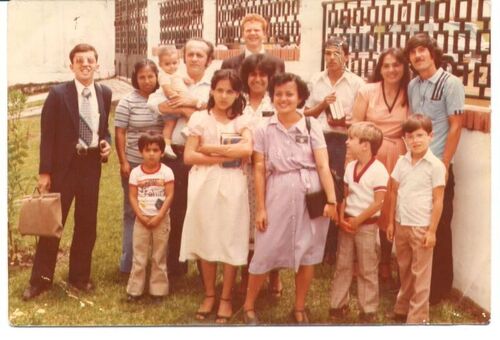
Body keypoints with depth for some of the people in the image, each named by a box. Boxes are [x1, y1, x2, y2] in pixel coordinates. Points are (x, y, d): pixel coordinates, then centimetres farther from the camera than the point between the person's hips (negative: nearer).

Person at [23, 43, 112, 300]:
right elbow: (47, 135, -8)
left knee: (86, 224, 11)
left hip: (91, 164, 4)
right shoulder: (58, 94, -8)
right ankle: (40, 279, 16)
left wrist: (106, 143, -4)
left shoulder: (104, 93, 5)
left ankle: (79, 276, 26)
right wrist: (44, 172, -12)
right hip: (64, 165, -4)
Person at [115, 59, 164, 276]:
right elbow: (119, 134, -6)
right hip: (134, 164, -3)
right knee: (132, 212, 7)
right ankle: (128, 264, 17)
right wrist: (123, 162, -11)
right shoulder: (127, 102, -6)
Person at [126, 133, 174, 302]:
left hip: (161, 220, -1)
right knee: (139, 256, 6)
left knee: (159, 256, 8)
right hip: (141, 220, 1)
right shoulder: (136, 172, -2)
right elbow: (132, 197, -3)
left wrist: (159, 217, -15)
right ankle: (135, 289, 15)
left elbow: (169, 196, -9)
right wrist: (141, 217, -12)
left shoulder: (166, 172, -6)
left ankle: (158, 289, 17)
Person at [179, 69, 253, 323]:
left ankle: (226, 298, 16)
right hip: (205, 186, 0)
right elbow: (188, 156, -5)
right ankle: (209, 294, 22)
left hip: (232, 187, 0)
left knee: (231, 241, 3)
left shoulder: (242, 121, 4)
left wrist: (209, 148, -14)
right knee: (206, 239, 6)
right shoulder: (200, 118, 3)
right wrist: (223, 157, -12)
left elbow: (247, 150, -15)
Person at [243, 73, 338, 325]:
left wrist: (331, 200, -14)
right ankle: (249, 305, 22)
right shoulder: (264, 130, 2)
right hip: (279, 195, 0)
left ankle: (299, 308, 26)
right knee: (266, 251, 4)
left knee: (308, 252, 10)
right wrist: (260, 208, -1)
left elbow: (323, 165, -6)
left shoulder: (311, 126, 0)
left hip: (310, 194, 1)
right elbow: (259, 170, 2)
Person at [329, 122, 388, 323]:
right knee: (342, 266, 12)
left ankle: (368, 311, 15)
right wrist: (342, 218, -4)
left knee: (367, 270, 4)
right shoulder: (350, 167, 6)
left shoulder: (378, 171, -16)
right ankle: (338, 305, 23)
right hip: (347, 223, 6)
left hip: (367, 225, -6)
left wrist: (357, 221, -16)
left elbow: (378, 203, -18)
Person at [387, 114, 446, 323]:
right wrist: (391, 222, 9)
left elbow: (438, 201, -9)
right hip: (401, 225, 5)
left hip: (421, 227, -5)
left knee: (420, 274, 4)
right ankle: (402, 309, 31)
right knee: (404, 270, 17)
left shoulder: (436, 166, -11)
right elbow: (394, 193, 9)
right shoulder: (402, 162, 4)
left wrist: (432, 230, -11)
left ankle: (417, 317, 13)